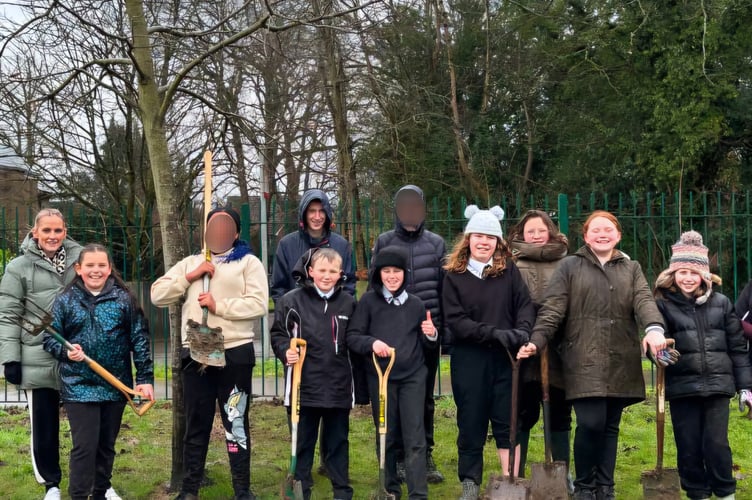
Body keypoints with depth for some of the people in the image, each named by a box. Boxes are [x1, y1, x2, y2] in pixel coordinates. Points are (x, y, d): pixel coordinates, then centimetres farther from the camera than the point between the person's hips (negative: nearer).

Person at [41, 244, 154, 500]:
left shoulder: (124, 299, 1)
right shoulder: (65, 300, 0)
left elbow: (140, 340, 1)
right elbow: (49, 338, 3)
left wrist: (145, 378, -3)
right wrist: (66, 352, -17)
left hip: (116, 385, 2)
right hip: (78, 386, -2)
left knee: (107, 445, 14)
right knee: (85, 446, -6)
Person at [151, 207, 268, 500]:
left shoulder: (248, 262, 4)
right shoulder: (190, 263, 16)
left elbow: (258, 304, -11)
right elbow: (157, 296, 5)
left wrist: (219, 305, -16)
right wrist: (189, 277, -5)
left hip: (235, 353, -3)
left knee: (236, 423, 2)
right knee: (196, 424, 11)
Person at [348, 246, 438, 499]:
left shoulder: (416, 304, 5)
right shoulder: (368, 301, -1)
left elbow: (427, 346, 13)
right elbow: (352, 336, -3)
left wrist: (431, 336, -9)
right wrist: (372, 342, -22)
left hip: (413, 377, 0)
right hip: (380, 377, 0)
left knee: (415, 438, -4)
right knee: (385, 436, 11)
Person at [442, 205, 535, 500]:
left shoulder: (509, 270, 6)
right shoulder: (454, 275, -1)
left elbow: (526, 306, 0)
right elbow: (455, 321, -9)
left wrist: (522, 331, -22)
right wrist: (495, 333, -18)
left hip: (505, 358, 1)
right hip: (469, 360, -1)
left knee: (507, 422, 5)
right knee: (471, 423, 7)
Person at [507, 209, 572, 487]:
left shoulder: (566, 263, 9)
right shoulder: (513, 264, 4)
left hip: (559, 349, 2)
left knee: (559, 414, 10)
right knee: (523, 414, 6)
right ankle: (516, 476, 13)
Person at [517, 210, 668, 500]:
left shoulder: (631, 269, 15)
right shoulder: (570, 266, 7)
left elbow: (644, 301, -3)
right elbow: (552, 309, -1)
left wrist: (654, 328, -23)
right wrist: (536, 341, -16)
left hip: (621, 362, 3)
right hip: (584, 361, -3)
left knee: (610, 426, 7)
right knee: (591, 423, -13)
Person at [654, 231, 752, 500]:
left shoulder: (721, 303, 6)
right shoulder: (663, 304, 1)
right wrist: (659, 352, -30)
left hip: (717, 385, 1)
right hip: (682, 386, 0)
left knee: (717, 444, 1)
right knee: (689, 447, 6)